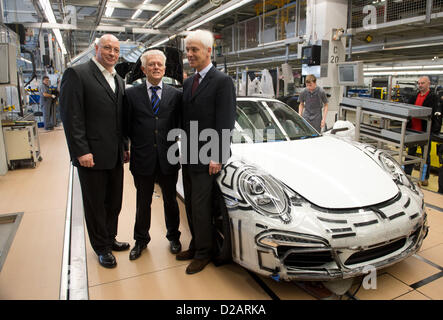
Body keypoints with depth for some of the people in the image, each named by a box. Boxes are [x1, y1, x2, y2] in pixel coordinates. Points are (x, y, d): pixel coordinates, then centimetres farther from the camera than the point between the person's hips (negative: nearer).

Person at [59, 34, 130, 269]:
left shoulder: (118, 80, 14)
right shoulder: (76, 74, -7)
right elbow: (71, 116, -14)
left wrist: (125, 147, 13)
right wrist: (82, 151, -18)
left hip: (115, 155, 7)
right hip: (92, 156, -6)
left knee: (114, 202, 17)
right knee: (95, 204, 8)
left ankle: (110, 238, 36)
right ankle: (102, 247, 25)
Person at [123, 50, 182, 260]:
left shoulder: (175, 94, 3)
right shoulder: (131, 94, 1)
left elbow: (180, 124, 4)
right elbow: (127, 126, 3)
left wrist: (172, 143, -5)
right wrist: (136, 145, -2)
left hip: (168, 159, 1)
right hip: (142, 159, 0)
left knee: (170, 201, 16)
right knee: (143, 203, 14)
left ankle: (173, 237, 37)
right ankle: (141, 240, 35)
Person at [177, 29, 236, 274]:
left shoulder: (222, 81, -10)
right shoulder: (188, 82, 15)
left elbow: (225, 123, -15)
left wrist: (216, 157, -18)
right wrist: (183, 150, 12)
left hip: (206, 158, -8)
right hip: (188, 157, 8)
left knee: (200, 207, 0)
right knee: (190, 205, 16)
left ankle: (203, 253, 18)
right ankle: (195, 246, 32)